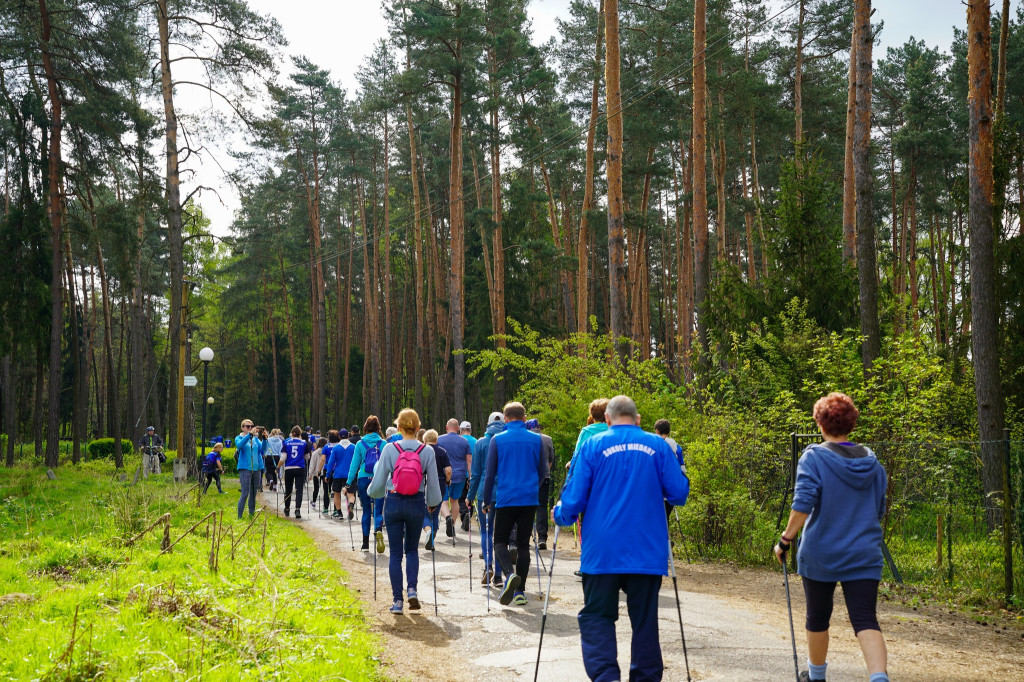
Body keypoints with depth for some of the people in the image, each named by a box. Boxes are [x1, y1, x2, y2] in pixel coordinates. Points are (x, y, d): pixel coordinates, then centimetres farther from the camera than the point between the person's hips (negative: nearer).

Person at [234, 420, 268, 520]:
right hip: (245, 468, -5)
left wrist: (264, 438, -15)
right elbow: (239, 445, -20)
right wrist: (250, 434, -29)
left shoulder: (256, 438, 14)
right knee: (245, 493, -11)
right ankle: (239, 517, -7)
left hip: (257, 468, 5)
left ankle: (252, 515, 18)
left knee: (253, 494, 9)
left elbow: (262, 450, 0)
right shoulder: (239, 438, 4)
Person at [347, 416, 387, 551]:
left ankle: (366, 542, 17)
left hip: (363, 479, 1)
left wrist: (349, 482, 8)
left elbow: (354, 464, 3)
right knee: (378, 510, 0)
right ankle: (378, 530, -32)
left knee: (366, 511, 13)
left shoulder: (360, 444, 0)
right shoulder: (383, 443, 0)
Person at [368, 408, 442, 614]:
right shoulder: (427, 451, -5)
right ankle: (412, 589, 0)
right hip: (417, 505, 1)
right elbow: (433, 482, 0)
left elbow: (378, 481, -3)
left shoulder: (389, 449, -8)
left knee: (395, 553, 7)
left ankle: (397, 600, 7)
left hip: (394, 504, -1)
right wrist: (432, 503, 18)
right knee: (412, 549, 19)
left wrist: (371, 492, 19)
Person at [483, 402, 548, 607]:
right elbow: (543, 472, 12)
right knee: (523, 543, 11)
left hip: (505, 499, -2)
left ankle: (510, 573, -23)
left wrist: (486, 501, 9)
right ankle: (520, 591, 11)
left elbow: (489, 473, 0)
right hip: (529, 500, 3)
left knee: (500, 541, 6)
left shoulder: (497, 440, -2)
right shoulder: (536, 440, 4)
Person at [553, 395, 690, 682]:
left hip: (603, 551, -1)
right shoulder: (658, 446, 2)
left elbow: (575, 497, -3)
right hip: (648, 551, 2)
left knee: (596, 616, 5)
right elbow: (679, 492, 0)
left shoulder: (593, 445, -1)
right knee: (645, 619, 12)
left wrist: (560, 515, 18)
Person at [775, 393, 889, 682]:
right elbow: (879, 511, 15)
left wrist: (785, 541, -10)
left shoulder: (813, 457, -8)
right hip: (864, 556, 3)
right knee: (866, 620, -3)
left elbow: (802, 505, -17)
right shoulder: (873, 463, 7)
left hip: (820, 555, -2)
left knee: (818, 617, 15)